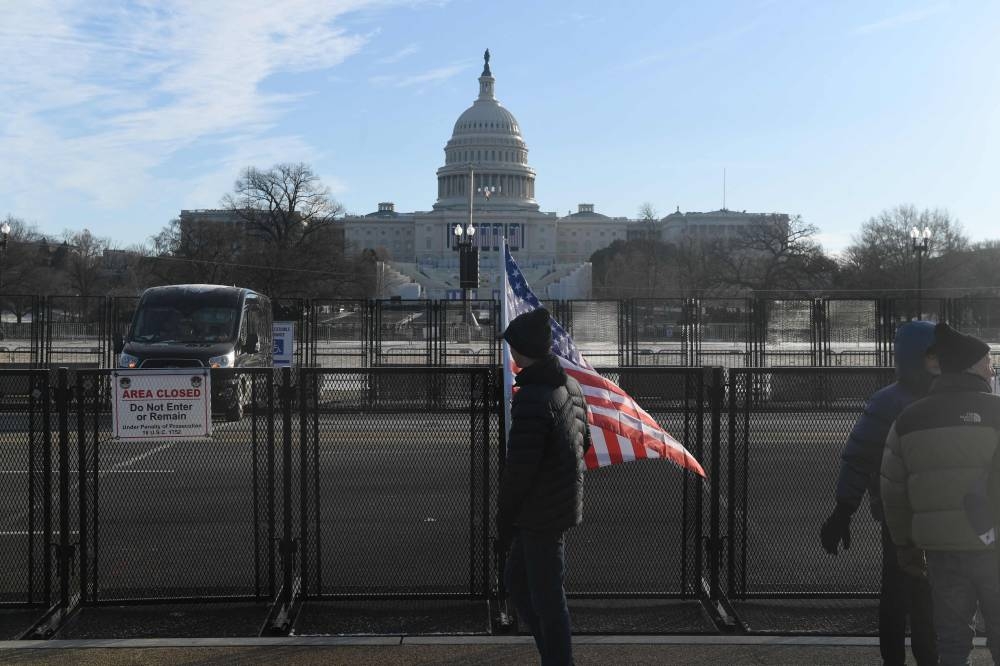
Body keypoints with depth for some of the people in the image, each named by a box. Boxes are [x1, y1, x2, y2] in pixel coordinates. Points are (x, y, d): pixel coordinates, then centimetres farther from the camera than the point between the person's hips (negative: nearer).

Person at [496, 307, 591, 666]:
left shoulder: (531, 398, -22)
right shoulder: (570, 385, 7)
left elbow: (518, 469, -22)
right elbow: (584, 442, 16)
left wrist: (504, 522, -11)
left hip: (541, 515, -10)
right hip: (565, 501, 10)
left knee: (547, 600, 2)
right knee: (516, 579, 20)